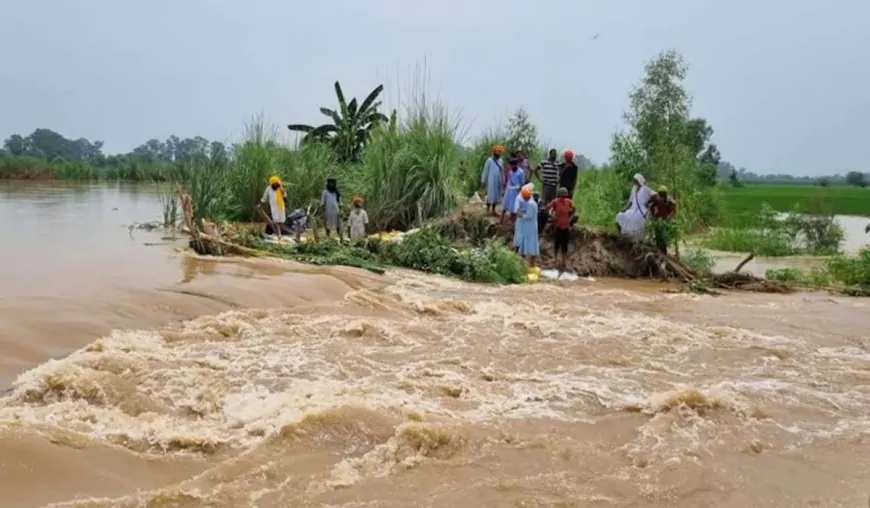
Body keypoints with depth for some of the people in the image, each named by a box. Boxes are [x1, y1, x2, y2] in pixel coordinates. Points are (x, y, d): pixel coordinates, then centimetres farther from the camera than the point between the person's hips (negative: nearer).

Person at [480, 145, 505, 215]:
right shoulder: (489, 160, -9)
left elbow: (502, 171, 11)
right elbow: (485, 171, -5)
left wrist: (503, 180, 8)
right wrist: (483, 180, -3)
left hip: (498, 181, 6)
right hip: (491, 181, -6)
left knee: (496, 195, 10)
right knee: (491, 195, -3)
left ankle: (493, 210, 19)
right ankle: (488, 210, 9)